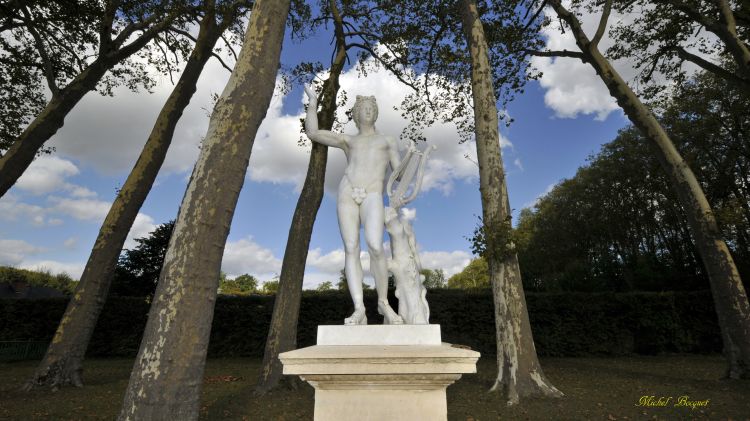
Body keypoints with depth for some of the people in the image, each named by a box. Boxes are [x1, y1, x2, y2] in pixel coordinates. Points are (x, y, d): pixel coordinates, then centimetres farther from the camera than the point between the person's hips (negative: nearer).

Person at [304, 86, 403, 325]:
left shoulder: (388, 140, 27)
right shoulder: (348, 141, 28)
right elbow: (312, 132, 21)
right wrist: (313, 101, 26)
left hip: (372, 196, -1)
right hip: (347, 194, 2)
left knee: (375, 247, -25)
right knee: (351, 249, -13)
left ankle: (383, 302, -8)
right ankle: (359, 310, -17)